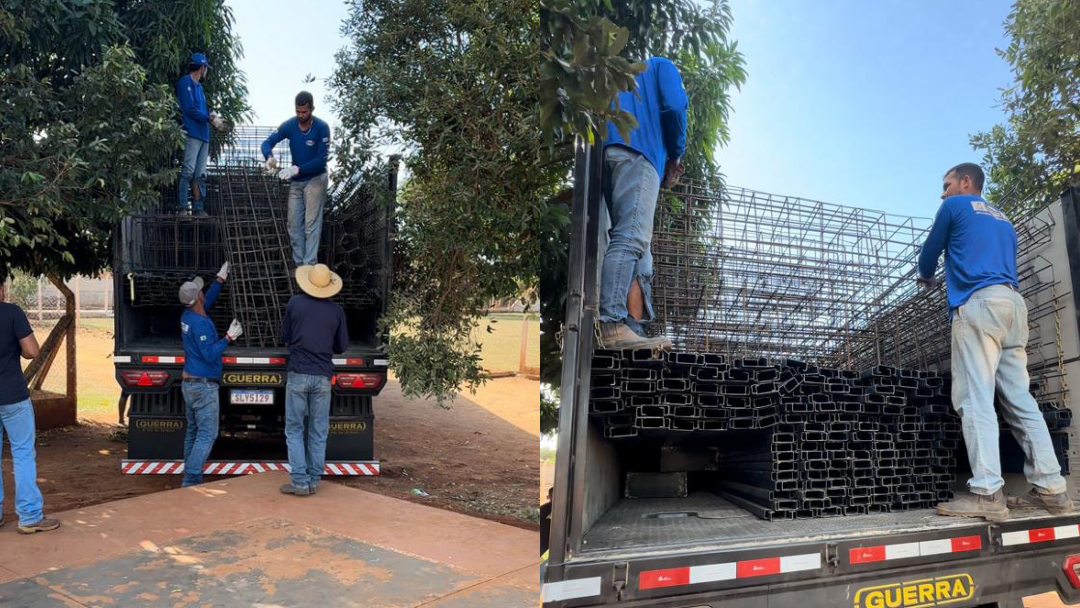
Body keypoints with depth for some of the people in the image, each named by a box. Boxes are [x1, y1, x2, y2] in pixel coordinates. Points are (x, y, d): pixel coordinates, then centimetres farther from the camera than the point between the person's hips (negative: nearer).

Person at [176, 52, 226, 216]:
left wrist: (212, 116, 3)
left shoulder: (198, 86, 24)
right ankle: (183, 207, -15)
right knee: (188, 171, -14)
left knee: (200, 174, 5)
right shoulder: (185, 82, -2)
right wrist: (210, 119, -6)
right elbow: (190, 109, -11)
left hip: (203, 135, 9)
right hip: (192, 133, -9)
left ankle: (199, 208, 6)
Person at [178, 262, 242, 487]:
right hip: (204, 386, -10)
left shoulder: (187, 316, 8)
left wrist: (221, 278, 28)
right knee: (207, 434, -7)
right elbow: (210, 354, -22)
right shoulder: (200, 323, -19)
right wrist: (229, 337, -18)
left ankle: (190, 478, 18)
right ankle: (192, 479, -9)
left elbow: (207, 301, 26)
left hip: (190, 383, 10)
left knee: (193, 432, 14)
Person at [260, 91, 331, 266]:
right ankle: (299, 265, 10)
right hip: (295, 181, 5)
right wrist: (269, 157, -28)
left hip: (315, 179, -5)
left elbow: (321, 159, -21)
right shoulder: (289, 125, -6)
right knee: (294, 224, 4)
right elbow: (267, 142, -5)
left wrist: (298, 169, -32)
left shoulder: (322, 128, -18)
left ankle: (310, 266, -13)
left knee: (311, 223, -10)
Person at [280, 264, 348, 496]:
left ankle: (300, 481, 2)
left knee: (294, 429, 6)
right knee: (319, 432, 9)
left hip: (298, 374, -1)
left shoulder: (295, 303, -2)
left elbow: (285, 337, 8)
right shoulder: (336, 310, 1)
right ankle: (314, 480, 12)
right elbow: (341, 347, 10)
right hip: (323, 376, 1)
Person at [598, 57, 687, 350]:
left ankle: (635, 329, -11)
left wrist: (665, 166, 21)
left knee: (638, 247, 1)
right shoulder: (662, 66, 21)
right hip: (639, 151, -7)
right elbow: (674, 106, 0)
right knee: (631, 237, -21)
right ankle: (612, 323, -36)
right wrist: (675, 154, 14)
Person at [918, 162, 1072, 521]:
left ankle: (987, 493, -22)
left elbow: (929, 253, 16)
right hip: (1013, 302, 7)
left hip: (979, 303, -7)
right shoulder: (1003, 220, 30)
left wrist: (926, 278, 38)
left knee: (975, 398, -14)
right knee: (1020, 399, 5)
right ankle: (1050, 488, 1)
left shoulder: (954, 206, 11)